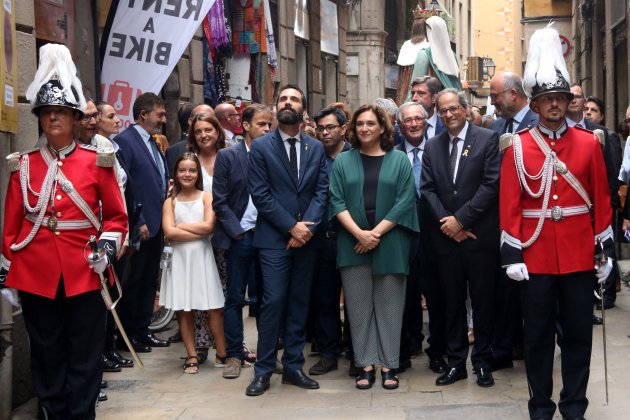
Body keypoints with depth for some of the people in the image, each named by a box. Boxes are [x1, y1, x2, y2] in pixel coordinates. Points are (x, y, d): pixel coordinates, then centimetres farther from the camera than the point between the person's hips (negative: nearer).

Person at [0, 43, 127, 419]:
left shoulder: (97, 162, 2)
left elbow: (116, 216, 7)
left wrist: (108, 247, -10)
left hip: (84, 274, -1)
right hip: (36, 275, 1)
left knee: (85, 358, 6)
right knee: (47, 358, 11)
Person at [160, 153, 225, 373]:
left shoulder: (206, 197, 4)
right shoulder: (170, 202, 6)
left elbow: (208, 226, -10)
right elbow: (169, 232, -8)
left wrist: (180, 225, -5)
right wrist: (199, 232, -10)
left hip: (202, 257, -1)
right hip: (179, 258, 1)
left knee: (214, 308, -1)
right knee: (183, 310, 3)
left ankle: (222, 353, 8)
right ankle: (192, 356, 10)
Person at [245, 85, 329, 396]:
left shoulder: (316, 148, 9)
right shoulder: (261, 146, -1)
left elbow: (321, 191, 3)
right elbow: (260, 195, -7)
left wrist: (308, 226, -11)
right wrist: (292, 226, -11)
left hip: (306, 237, 4)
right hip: (274, 238, -3)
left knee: (300, 303, 8)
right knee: (274, 301, -7)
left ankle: (294, 366, 17)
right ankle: (263, 370, 3)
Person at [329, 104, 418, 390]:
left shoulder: (399, 161, 5)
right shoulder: (343, 161, 8)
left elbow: (405, 202, -3)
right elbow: (337, 202, 1)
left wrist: (376, 232, -12)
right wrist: (359, 233, -13)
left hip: (390, 244, -1)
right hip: (353, 244, 1)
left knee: (389, 304, 3)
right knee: (358, 305, 3)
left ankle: (389, 364, 11)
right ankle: (366, 364, 10)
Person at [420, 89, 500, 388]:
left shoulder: (488, 139, -2)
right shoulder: (432, 146, 11)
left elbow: (491, 184, -10)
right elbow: (427, 189, 6)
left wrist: (461, 219, -14)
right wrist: (448, 223, -8)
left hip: (480, 235, -3)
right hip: (447, 236, 4)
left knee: (483, 301, 5)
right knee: (452, 302, 10)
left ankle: (482, 362, 16)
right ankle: (456, 362, 18)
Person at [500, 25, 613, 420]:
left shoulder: (589, 143, 3)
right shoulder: (517, 147, -1)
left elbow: (602, 199, 6)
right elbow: (510, 204, -3)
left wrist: (605, 248, 4)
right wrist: (512, 253, -7)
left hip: (579, 254, 1)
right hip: (536, 254, -1)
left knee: (579, 332, 9)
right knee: (538, 334, 7)